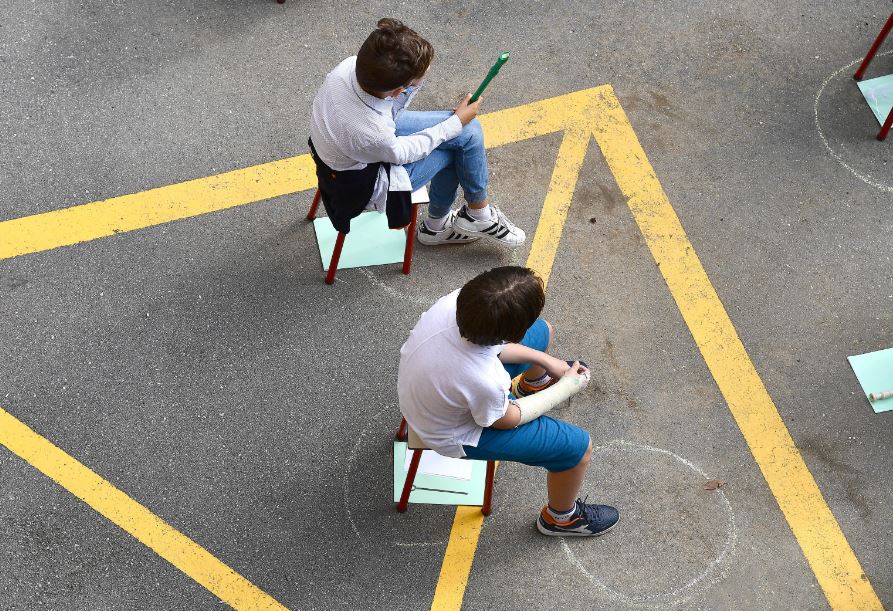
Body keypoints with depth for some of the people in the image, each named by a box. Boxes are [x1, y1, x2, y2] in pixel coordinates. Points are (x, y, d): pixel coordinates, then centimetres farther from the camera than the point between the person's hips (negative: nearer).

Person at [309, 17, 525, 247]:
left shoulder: (352, 65, -27)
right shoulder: (372, 133, -41)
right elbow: (401, 152, -18)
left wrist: (414, 79, -25)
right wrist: (456, 122, -8)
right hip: (364, 180, -6)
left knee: (468, 131, 5)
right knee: (464, 140, -1)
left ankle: (436, 226, 24)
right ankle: (479, 215, 26)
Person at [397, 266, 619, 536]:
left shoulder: (453, 302, -29)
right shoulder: (486, 382, -43)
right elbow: (506, 419, -18)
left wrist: (543, 359, -2)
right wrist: (568, 386, -9)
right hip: (458, 435, -6)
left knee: (543, 331, 18)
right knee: (579, 446, -1)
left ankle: (533, 382, 54)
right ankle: (561, 518, 29)